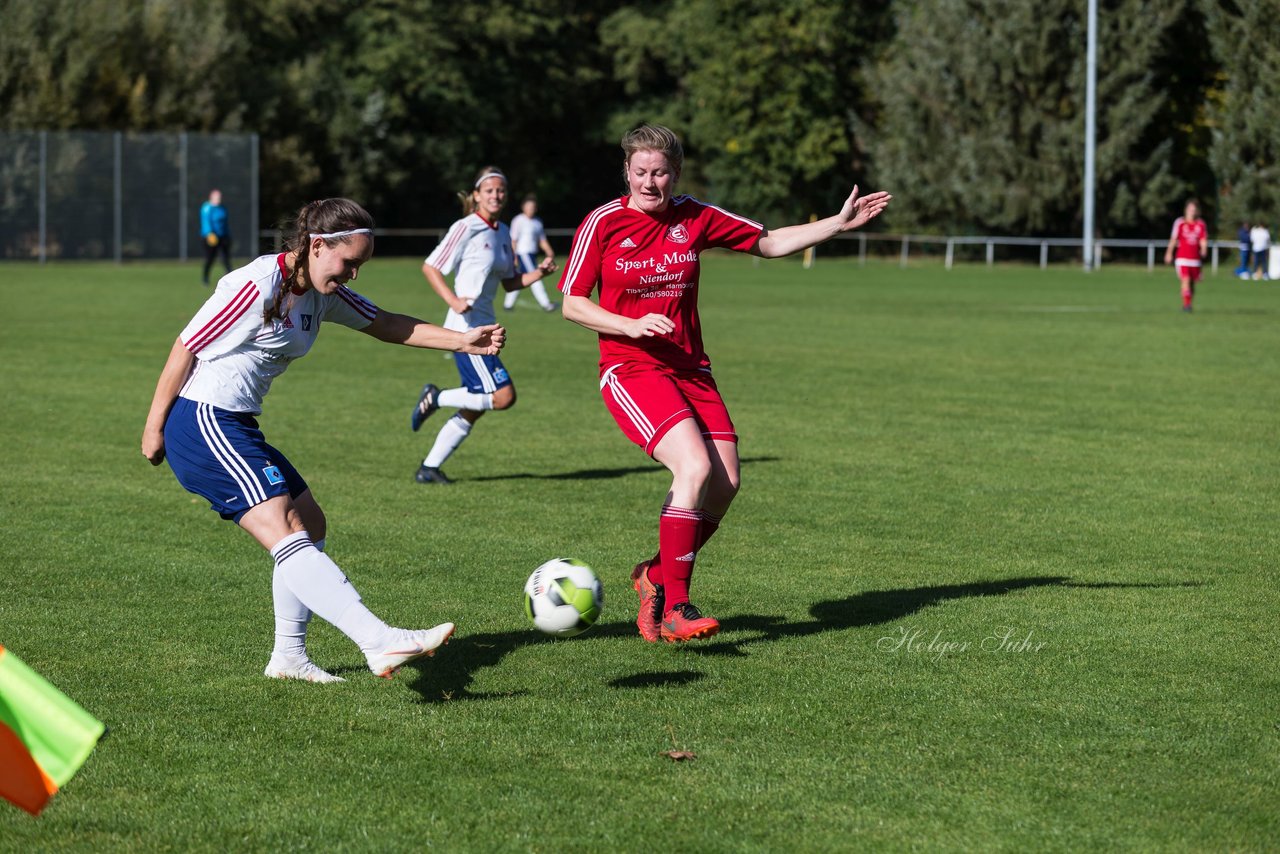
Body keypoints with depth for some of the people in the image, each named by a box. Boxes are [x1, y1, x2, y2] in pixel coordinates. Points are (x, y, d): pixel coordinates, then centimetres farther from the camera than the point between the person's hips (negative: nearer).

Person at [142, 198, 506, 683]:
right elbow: (186, 348, -13)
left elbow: (386, 325, 14)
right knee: (287, 537, -20)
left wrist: (462, 341, 3)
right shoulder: (257, 286, -18)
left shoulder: (324, 294, 8)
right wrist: (155, 426, -8)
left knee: (309, 524, 15)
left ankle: (288, 657, 23)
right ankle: (380, 642, -33)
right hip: (201, 422, -11)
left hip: (237, 426, 11)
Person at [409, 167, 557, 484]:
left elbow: (509, 281, 22)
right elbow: (430, 267, -10)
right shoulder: (465, 228, -9)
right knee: (503, 396, -17)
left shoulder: (502, 232, 14)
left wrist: (539, 273, 4)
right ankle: (436, 397, -1)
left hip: (484, 327, 9)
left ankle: (429, 469, 16)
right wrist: (453, 300, -24)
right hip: (466, 329, -9)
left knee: (474, 409, 8)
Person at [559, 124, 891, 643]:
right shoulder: (603, 224, -5)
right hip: (630, 371, -5)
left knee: (725, 483, -6)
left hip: (690, 369, 5)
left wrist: (840, 223, 7)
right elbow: (573, 305, -2)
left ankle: (657, 576, 18)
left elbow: (770, 243, 15)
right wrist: (632, 325, -17)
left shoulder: (696, 219, 5)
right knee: (695, 467, -25)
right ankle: (674, 608, -18)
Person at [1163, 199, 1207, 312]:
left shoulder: (1201, 224, 5)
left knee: (1192, 283, 8)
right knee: (1186, 280, -17)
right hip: (1182, 258, -3)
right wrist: (1169, 253, -1)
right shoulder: (1180, 223, 0)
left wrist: (1204, 249, -19)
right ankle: (1186, 304, -16)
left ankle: (1189, 304, 21)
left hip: (1195, 259, 3)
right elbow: (1174, 239, 3)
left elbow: (1203, 240, 1)